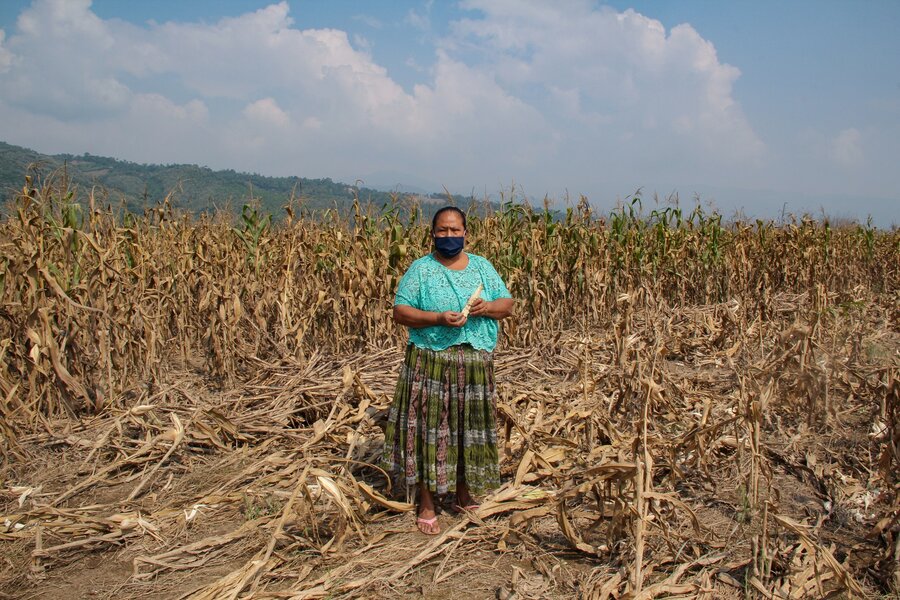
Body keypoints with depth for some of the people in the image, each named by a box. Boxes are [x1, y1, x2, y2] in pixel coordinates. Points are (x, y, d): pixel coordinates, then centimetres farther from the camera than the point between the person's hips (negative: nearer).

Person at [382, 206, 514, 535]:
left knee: (470, 429, 9)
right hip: (431, 362, -3)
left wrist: (488, 307, -11)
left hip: (475, 363, 3)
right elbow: (400, 312, -5)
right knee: (429, 428, -1)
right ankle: (426, 505, 12)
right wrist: (439, 318, -19)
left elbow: (508, 305, 11)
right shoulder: (420, 269, 1)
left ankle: (464, 496, 28)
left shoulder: (482, 267, 11)